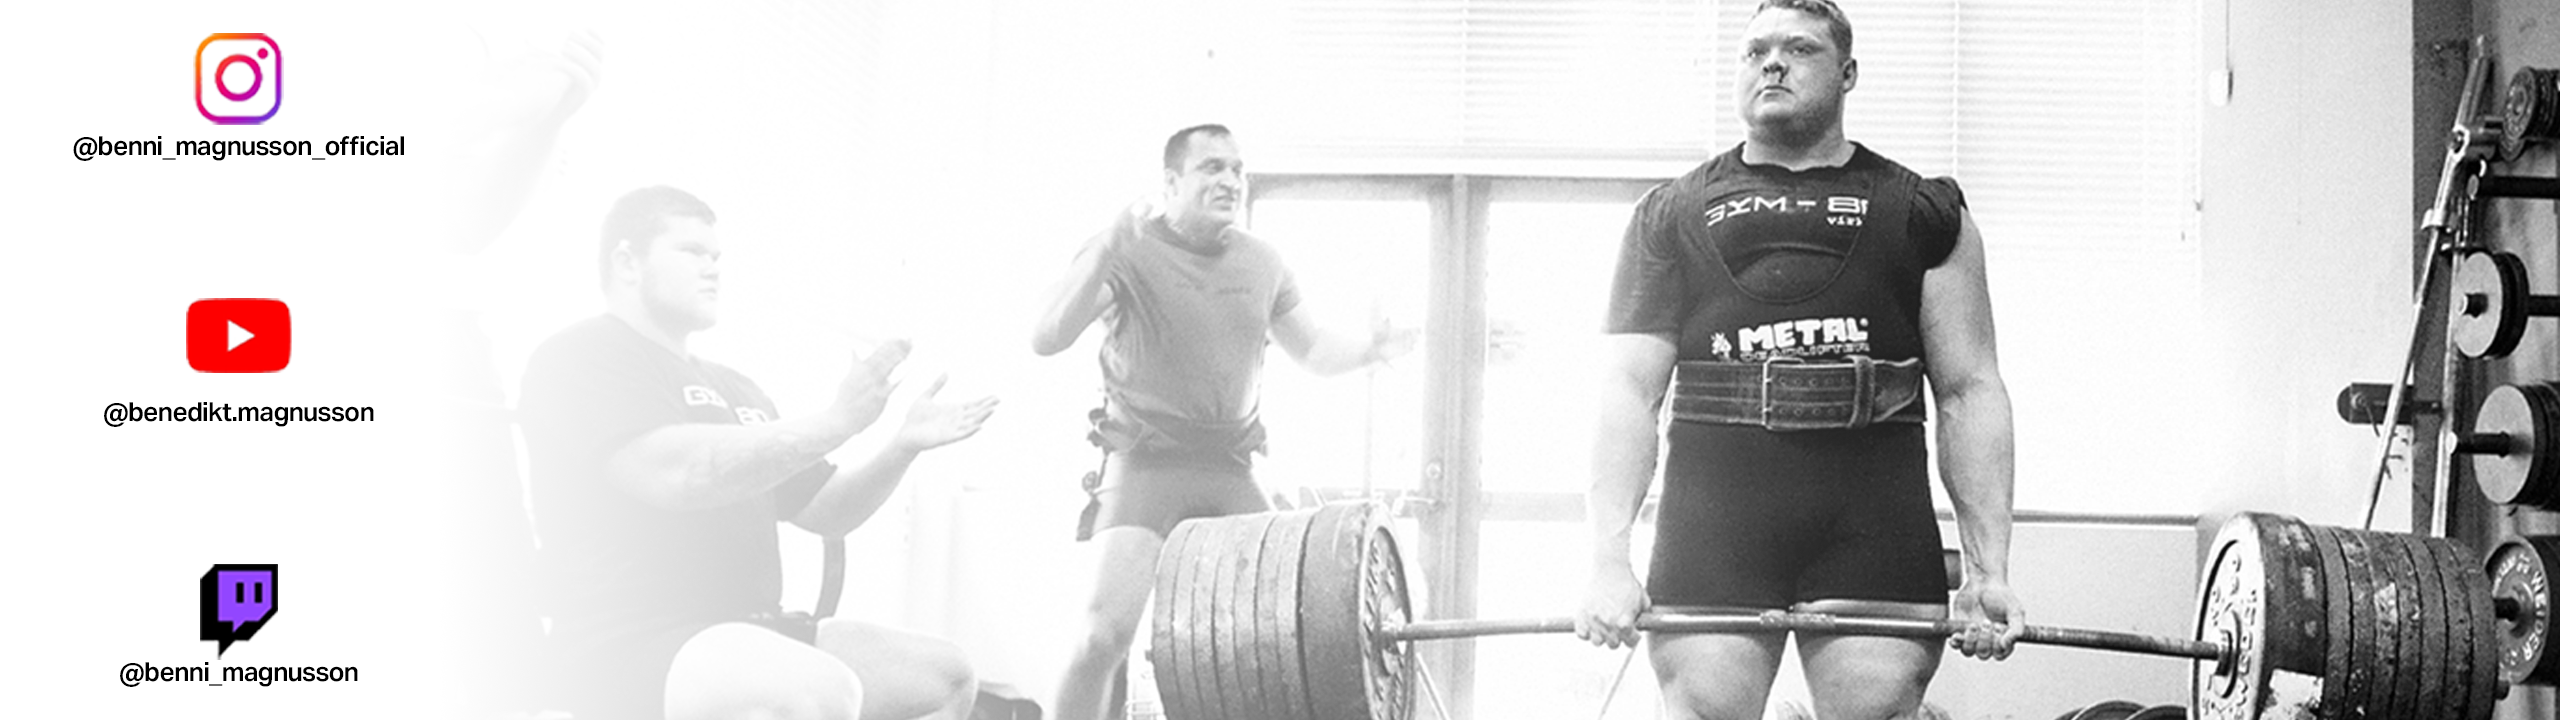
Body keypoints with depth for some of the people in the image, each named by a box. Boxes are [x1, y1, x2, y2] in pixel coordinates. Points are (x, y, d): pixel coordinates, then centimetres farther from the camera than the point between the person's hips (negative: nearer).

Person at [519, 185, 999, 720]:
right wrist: (834, 423, -18)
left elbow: (823, 510, 25)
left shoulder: (732, 389, 26)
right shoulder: (584, 357, -2)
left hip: (749, 631, 9)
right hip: (637, 650, -9)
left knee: (946, 676, 5)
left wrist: (905, 445, 8)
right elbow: (676, 474, -20)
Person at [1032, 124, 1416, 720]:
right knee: (1108, 628, -22)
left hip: (1230, 471, 6)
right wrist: (1104, 254, -33)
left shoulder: (1261, 262, 10)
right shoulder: (1130, 251, -8)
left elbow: (1313, 348, 20)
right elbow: (1046, 338, -19)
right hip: (1146, 465, -5)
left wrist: (1371, 347, -1)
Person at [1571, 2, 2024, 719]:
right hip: (1712, 518, 0)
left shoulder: (1925, 213, 15)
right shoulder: (1672, 213, 15)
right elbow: (1629, 389, 7)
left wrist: (1989, 570, 0)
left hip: (1875, 524, 0)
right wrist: (1610, 561, -5)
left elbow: (1969, 391, 10)